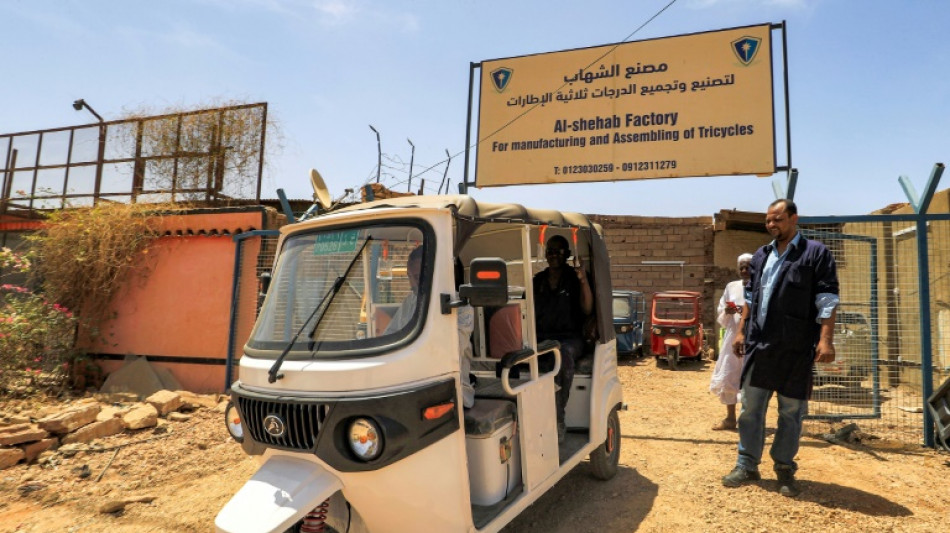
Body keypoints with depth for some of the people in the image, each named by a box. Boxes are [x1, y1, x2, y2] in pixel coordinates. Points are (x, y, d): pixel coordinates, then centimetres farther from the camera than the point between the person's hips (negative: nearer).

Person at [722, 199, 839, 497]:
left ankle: (785, 469, 20)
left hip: (796, 349, -5)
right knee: (751, 408, 8)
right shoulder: (761, 256, 14)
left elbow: (827, 301, -8)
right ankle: (747, 466, 18)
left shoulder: (816, 254, -2)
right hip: (759, 344, 5)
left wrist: (826, 339, -16)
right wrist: (741, 331, 13)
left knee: (791, 411, 5)